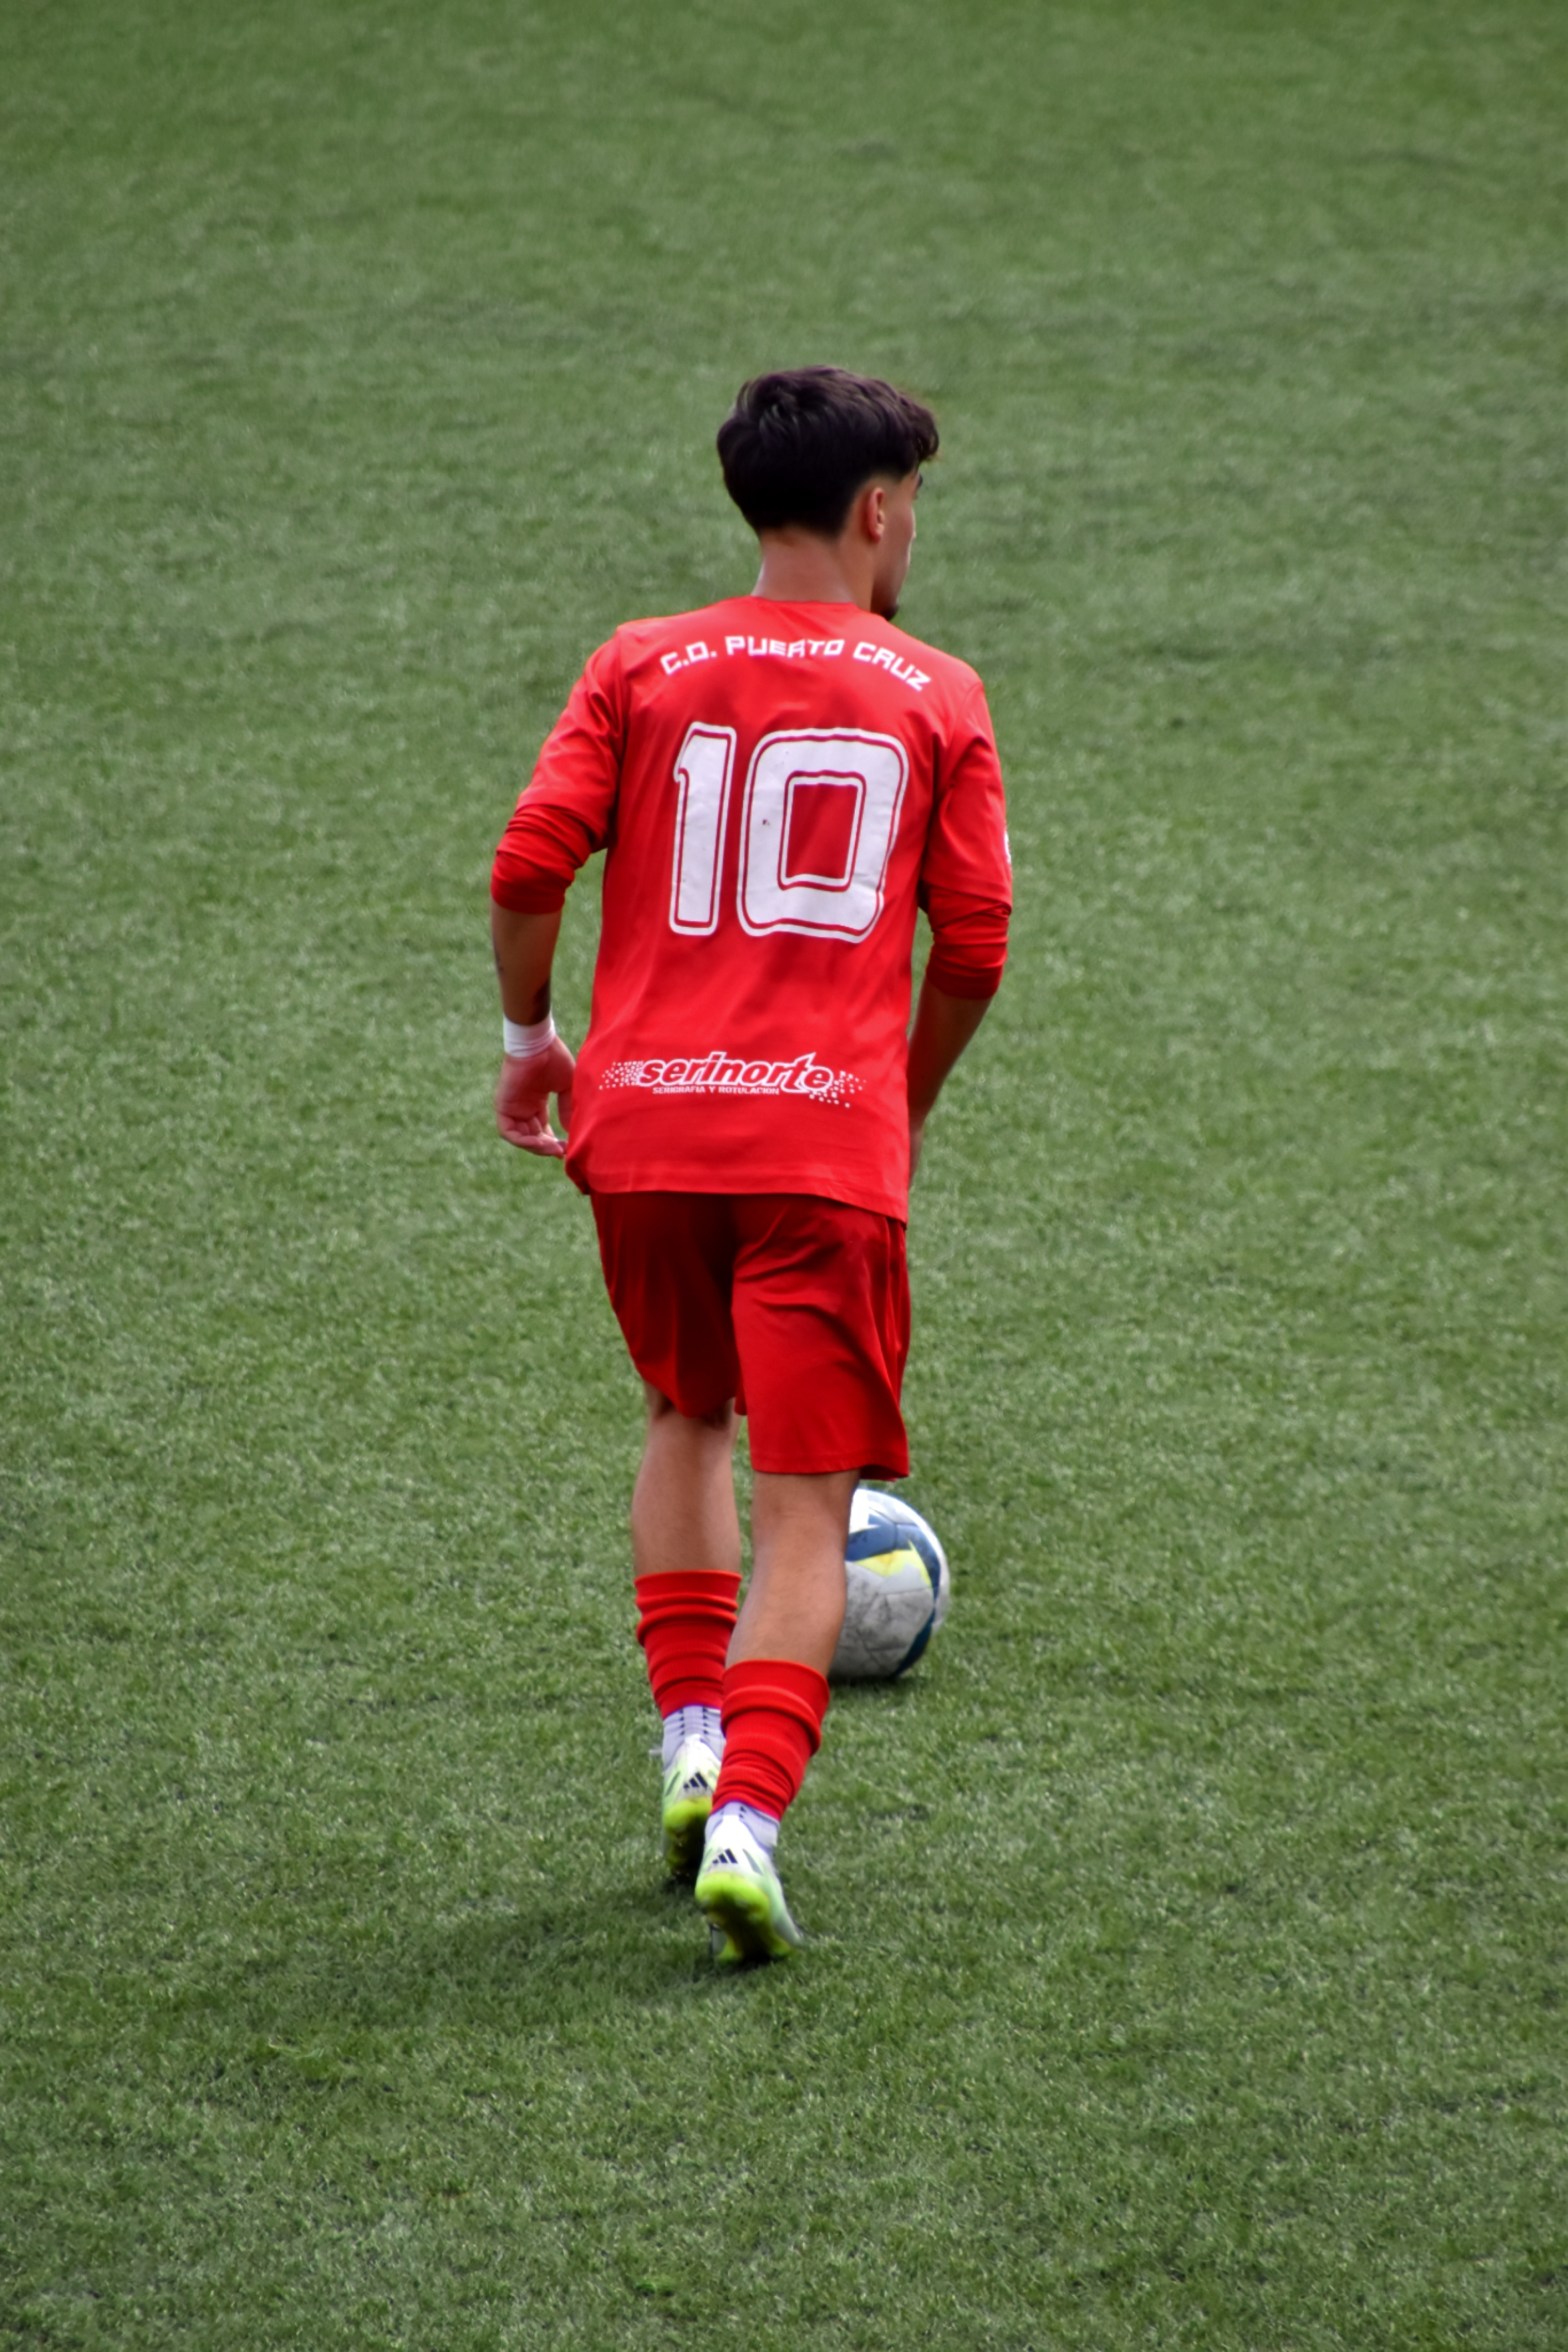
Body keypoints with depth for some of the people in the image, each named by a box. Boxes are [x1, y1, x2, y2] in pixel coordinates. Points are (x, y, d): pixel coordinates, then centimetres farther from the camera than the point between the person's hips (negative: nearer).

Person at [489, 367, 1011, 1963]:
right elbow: (974, 943, 4)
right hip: (825, 1141, -2)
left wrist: (528, 1036, 14)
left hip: (643, 1120, 2)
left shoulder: (642, 667, 8)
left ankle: (690, 1737, 15)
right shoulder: (935, 697, 6)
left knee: (686, 1416, 26)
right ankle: (748, 1813, -16)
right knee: (806, 1504, 1)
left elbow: (529, 865, -1)